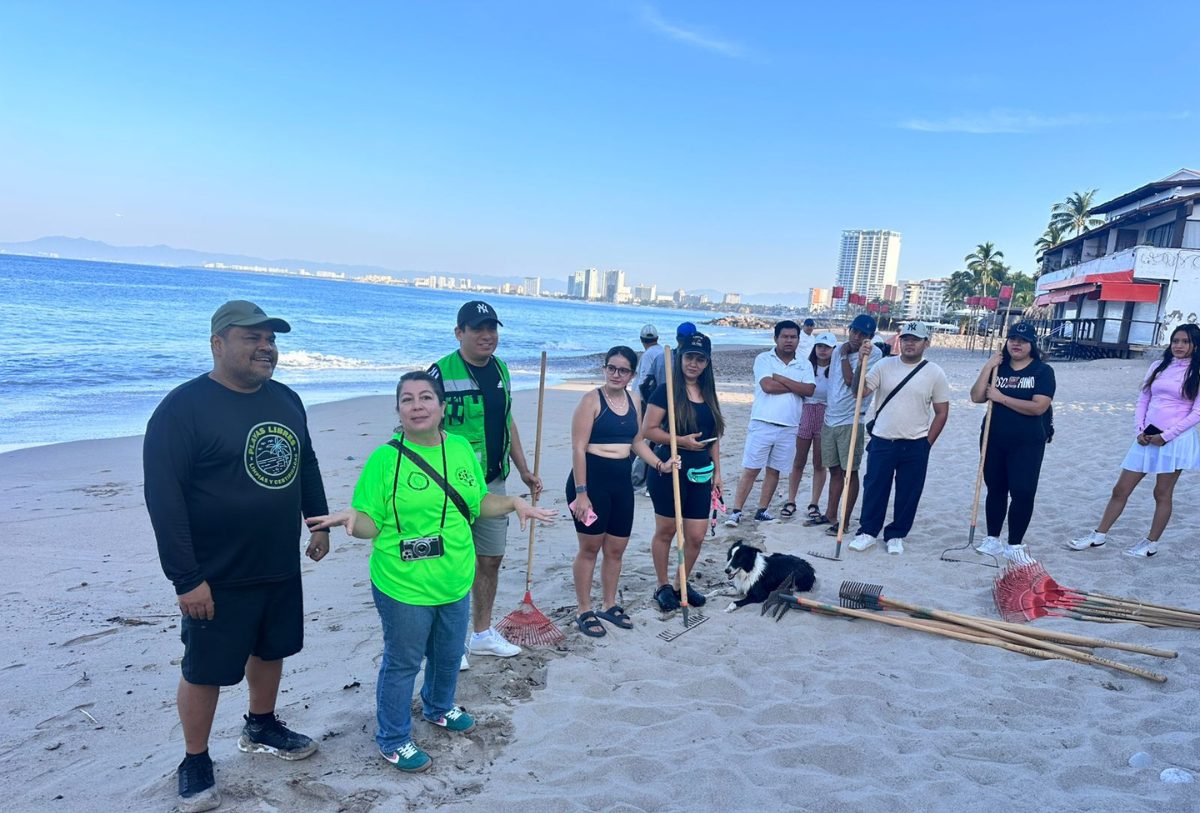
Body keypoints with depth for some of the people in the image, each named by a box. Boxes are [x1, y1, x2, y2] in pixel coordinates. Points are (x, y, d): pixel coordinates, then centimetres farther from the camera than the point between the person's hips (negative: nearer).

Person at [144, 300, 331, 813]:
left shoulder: (286, 399, 4)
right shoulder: (184, 406, -17)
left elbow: (306, 466, 16)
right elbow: (163, 497, -20)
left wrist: (319, 522, 15)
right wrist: (185, 578, -20)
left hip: (281, 568, 6)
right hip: (218, 577, -6)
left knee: (271, 650, 21)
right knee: (205, 671, 9)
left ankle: (261, 729, 44)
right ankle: (195, 763, 30)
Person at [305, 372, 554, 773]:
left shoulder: (462, 449, -1)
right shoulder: (385, 458, -16)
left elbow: (478, 503, 11)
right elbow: (372, 524, -14)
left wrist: (514, 503, -2)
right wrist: (351, 517, -35)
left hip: (456, 582, 6)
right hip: (404, 588, -5)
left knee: (449, 655, 25)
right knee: (403, 663, 11)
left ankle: (439, 708, 53)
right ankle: (393, 740, 33)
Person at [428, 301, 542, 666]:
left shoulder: (500, 370, 8)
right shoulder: (442, 372, -14)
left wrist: (524, 470, 17)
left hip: (493, 482, 7)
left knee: (491, 559, 15)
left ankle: (483, 633, 31)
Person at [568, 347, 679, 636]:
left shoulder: (634, 401, 8)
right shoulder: (592, 400, -12)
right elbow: (578, 448, -15)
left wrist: (660, 465, 6)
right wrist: (580, 493, -19)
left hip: (622, 480, 6)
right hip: (591, 477, -6)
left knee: (616, 548, 14)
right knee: (590, 547, 4)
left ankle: (609, 605, 31)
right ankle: (584, 611, 18)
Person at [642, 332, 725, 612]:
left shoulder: (708, 394, 11)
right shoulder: (667, 391, -8)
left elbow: (713, 437, 17)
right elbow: (648, 429, -11)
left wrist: (716, 471, 14)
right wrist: (681, 441, -19)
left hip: (700, 473, 6)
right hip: (669, 470, -5)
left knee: (696, 535, 6)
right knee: (665, 530, 7)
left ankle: (682, 585, 26)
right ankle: (663, 586, 24)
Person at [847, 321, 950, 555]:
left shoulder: (935, 373, -1)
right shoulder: (884, 366, 0)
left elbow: (942, 412, 3)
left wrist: (927, 443, 0)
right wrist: (862, 363, -19)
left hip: (915, 447, 0)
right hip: (882, 442, 1)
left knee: (908, 494, 8)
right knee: (874, 489, 6)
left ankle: (896, 535, 22)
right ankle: (867, 532, 20)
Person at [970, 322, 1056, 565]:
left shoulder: (1043, 371, -5)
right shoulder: (998, 368, 5)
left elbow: (1039, 407, -18)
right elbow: (976, 397, -3)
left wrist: (1001, 398, -16)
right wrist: (987, 368, -11)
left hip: (1026, 444, -3)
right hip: (994, 441, 3)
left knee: (1023, 493, -3)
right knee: (995, 490, 12)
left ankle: (1014, 545, 9)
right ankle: (992, 540, 24)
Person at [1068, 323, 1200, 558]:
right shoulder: (1158, 366, 10)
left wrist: (1165, 436, -12)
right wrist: (1140, 430, -1)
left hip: (1175, 439, -4)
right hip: (1147, 437, 5)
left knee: (1162, 493, 5)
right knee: (1120, 489, 6)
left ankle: (1151, 544, 17)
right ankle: (1099, 536, 14)